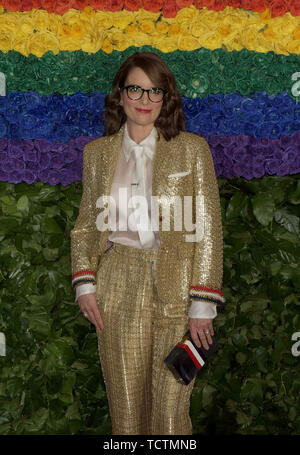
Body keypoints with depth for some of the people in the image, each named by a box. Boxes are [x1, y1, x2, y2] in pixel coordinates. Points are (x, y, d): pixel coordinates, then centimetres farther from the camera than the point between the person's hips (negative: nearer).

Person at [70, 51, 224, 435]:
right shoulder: (98, 152, 10)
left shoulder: (192, 149, 2)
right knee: (125, 403, 7)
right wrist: (84, 283, 1)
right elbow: (86, 224, 15)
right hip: (118, 290, 2)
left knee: (170, 405, 0)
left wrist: (203, 303, -8)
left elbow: (208, 229, -2)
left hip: (175, 290, -2)